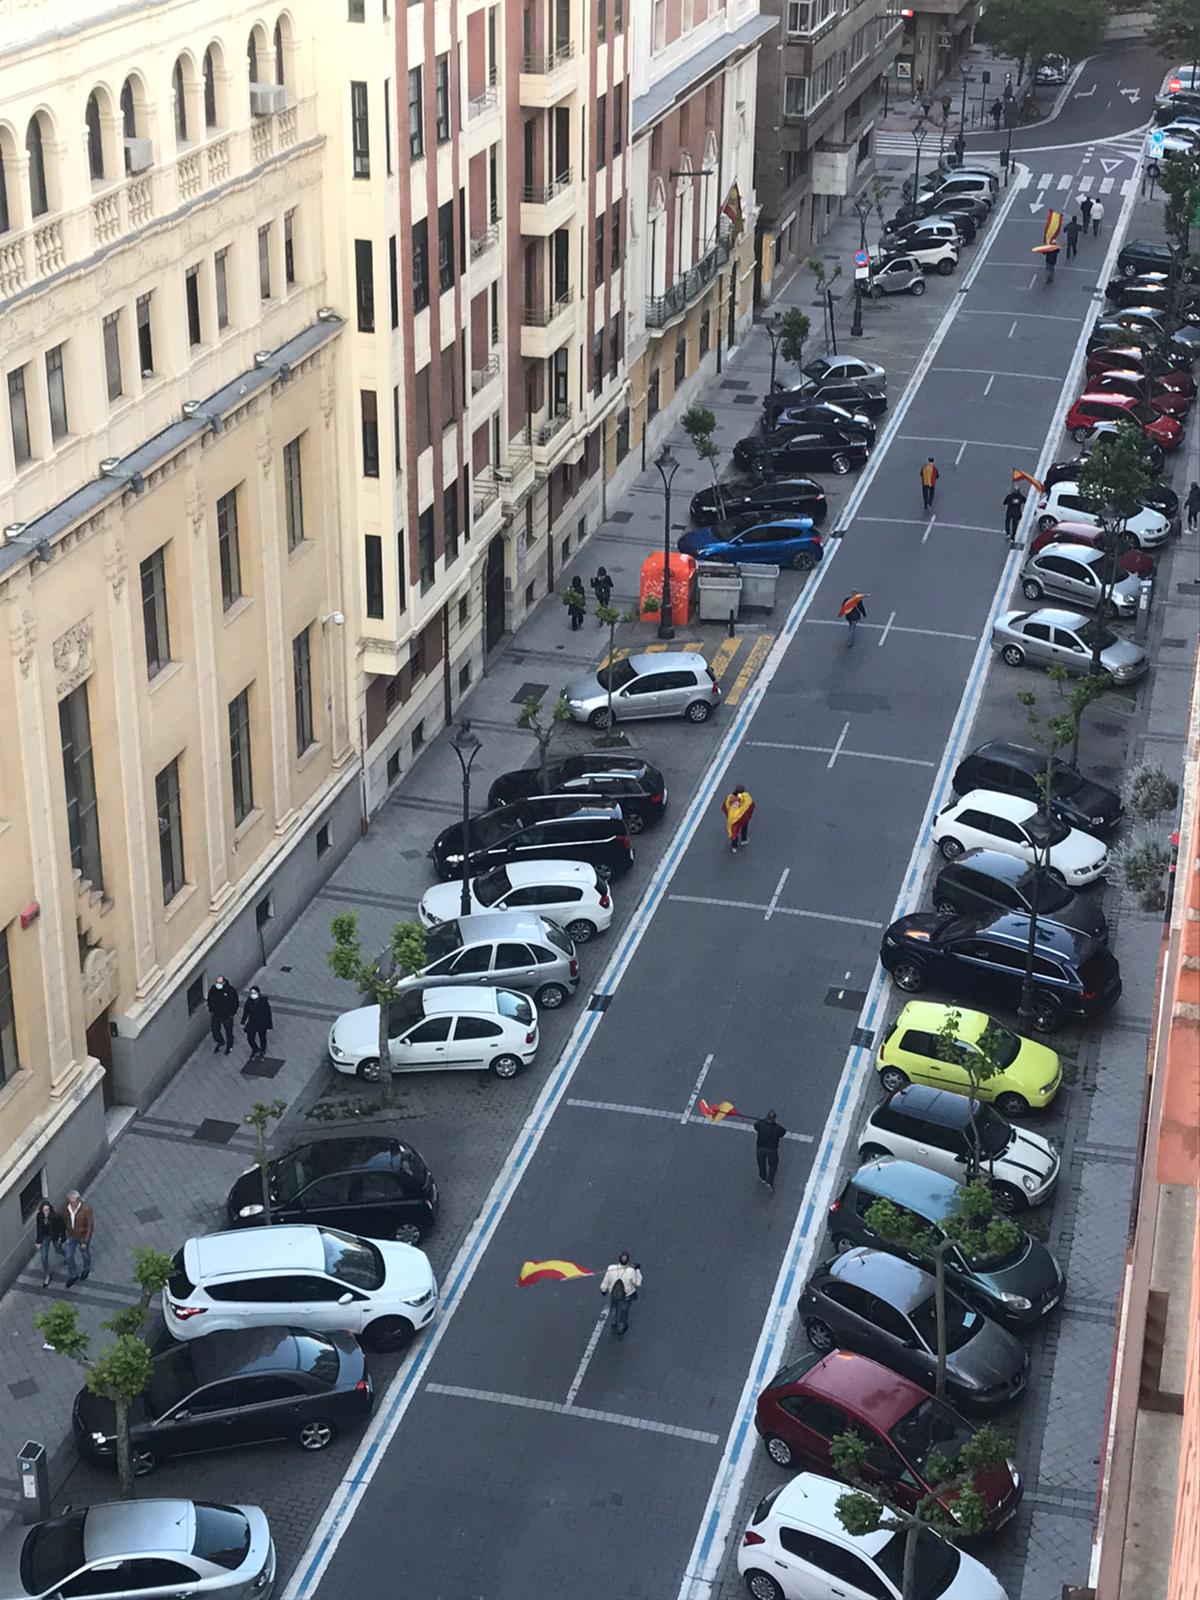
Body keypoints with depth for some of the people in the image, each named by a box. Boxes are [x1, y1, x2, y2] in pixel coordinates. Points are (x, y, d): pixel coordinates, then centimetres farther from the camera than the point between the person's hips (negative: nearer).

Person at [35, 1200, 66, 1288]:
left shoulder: (55, 1216, -31)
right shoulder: (39, 1216, -21)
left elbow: (63, 1226, -16)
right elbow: (39, 1228, -8)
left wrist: (61, 1237, -10)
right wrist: (39, 1241, -4)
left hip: (55, 1236, -2)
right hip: (45, 1236, 2)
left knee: (59, 1251, 23)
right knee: (44, 1256, -1)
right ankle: (46, 1277, 14)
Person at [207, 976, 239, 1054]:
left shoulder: (231, 990, -22)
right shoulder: (213, 989, -13)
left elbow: (235, 1003, -10)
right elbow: (210, 1000, 5)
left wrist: (233, 1013, -8)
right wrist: (211, 1010, 5)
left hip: (227, 1016, -3)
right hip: (216, 1015, 3)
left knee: (228, 1031, 14)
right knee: (215, 1030, 11)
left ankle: (229, 1047, 37)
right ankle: (220, 1042, 41)